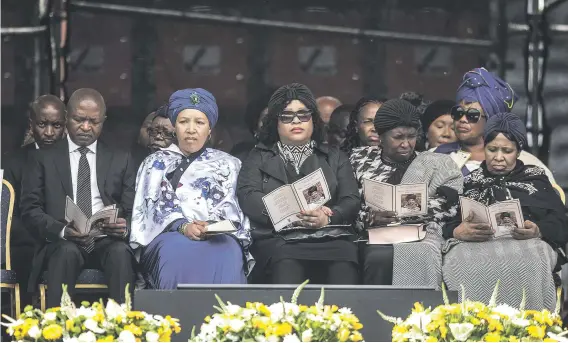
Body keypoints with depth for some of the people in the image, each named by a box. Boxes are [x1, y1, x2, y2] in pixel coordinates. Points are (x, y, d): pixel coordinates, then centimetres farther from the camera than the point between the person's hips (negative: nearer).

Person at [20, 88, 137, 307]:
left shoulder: (121, 160, 18)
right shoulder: (43, 160, 13)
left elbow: (132, 211, 13)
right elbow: (30, 210, 5)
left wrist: (125, 227, -13)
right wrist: (62, 230, -16)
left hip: (108, 242, 1)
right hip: (62, 243, -1)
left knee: (120, 252, -33)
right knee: (67, 251, -36)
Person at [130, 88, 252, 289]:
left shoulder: (227, 165, 25)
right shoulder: (156, 163, 23)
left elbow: (230, 206, 10)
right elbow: (156, 206, 7)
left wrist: (212, 226, -15)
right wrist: (183, 227, -15)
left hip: (218, 235, 1)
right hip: (170, 234, -1)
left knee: (225, 255, -38)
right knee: (179, 253, -40)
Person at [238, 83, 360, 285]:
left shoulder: (334, 158, 25)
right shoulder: (259, 158, 21)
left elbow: (351, 201, 13)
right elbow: (248, 197, 3)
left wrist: (328, 218, -10)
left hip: (330, 237, 1)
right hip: (278, 240, -1)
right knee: (286, 268, -36)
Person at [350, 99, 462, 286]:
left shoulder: (435, 164, 15)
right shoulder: (361, 159, 18)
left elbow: (445, 206, 1)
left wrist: (399, 215, -9)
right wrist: (370, 217, -12)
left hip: (417, 236, -1)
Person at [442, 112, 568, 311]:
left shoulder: (535, 179, 25)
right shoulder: (469, 182, 26)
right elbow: (444, 226, 12)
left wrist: (537, 231, -12)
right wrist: (458, 232, -13)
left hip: (525, 245, 0)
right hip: (475, 245, 1)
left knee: (524, 264, -39)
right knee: (464, 263, -37)